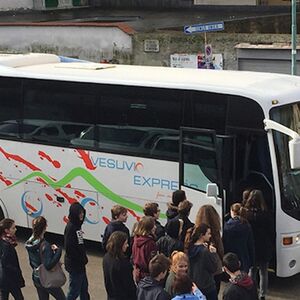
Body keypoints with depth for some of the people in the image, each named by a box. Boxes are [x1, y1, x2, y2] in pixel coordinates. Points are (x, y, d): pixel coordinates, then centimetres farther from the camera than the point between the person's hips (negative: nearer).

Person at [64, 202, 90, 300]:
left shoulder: (77, 225, 7)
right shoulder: (70, 227, -21)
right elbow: (69, 248, -24)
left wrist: (84, 258, 13)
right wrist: (79, 261, -19)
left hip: (80, 264, 10)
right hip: (74, 264, -10)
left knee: (84, 287, 19)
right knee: (74, 290, -1)